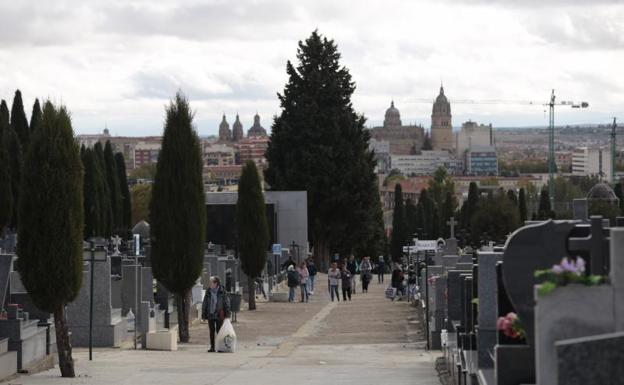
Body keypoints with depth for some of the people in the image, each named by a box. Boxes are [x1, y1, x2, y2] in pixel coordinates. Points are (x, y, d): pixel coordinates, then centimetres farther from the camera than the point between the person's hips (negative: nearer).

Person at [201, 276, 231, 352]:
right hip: (210, 315, 3)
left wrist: (227, 314, -5)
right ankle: (212, 347, 13)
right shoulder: (208, 292, 5)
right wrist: (203, 314, 6)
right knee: (212, 331, 8)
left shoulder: (222, 291, -3)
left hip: (219, 315, -3)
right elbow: (204, 303, 10)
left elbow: (227, 303, 0)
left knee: (219, 331, -2)